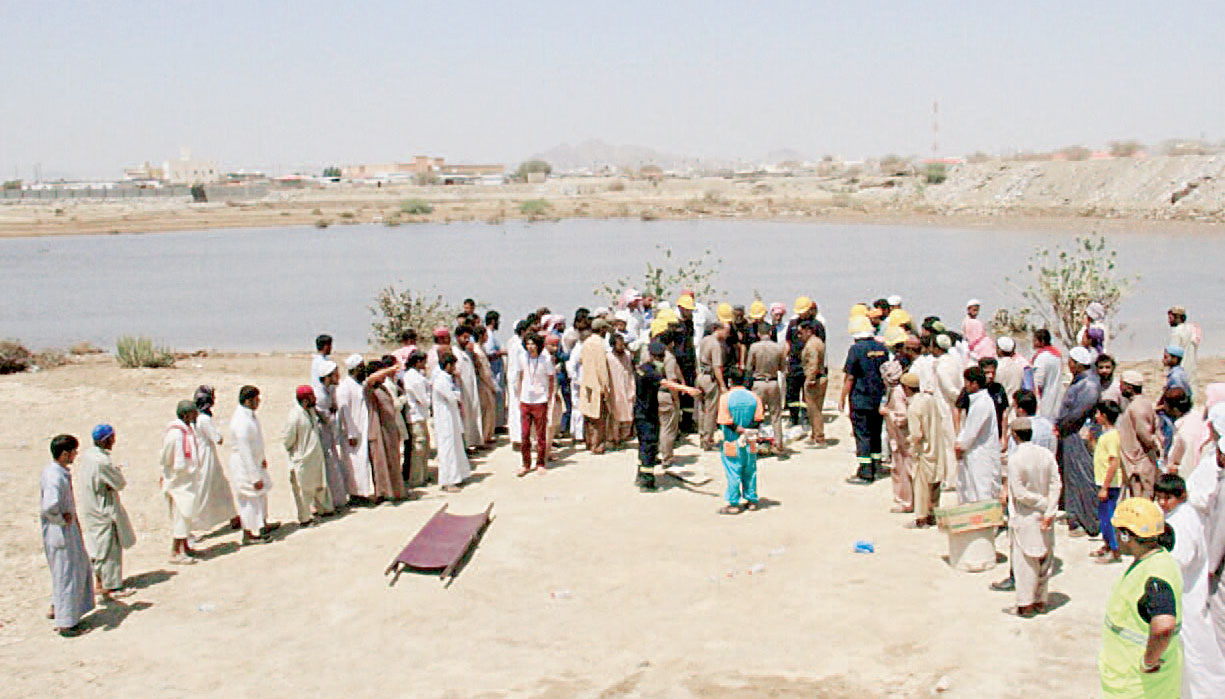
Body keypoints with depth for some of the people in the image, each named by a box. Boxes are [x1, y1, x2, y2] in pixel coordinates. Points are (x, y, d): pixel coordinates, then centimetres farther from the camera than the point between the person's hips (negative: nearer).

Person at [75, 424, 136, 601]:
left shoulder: (85, 455, 1)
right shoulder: (103, 462, -27)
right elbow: (121, 483, -16)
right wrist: (118, 472, 3)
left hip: (90, 510, 9)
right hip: (105, 511, -9)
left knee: (98, 546, 20)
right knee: (110, 547, 2)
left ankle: (100, 582, 31)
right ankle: (110, 587, 9)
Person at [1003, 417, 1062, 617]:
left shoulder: (1015, 458, -17)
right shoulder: (1047, 455, -1)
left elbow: (1020, 493, -18)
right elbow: (1056, 485, -5)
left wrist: (1043, 504, -8)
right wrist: (1049, 512, -8)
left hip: (1024, 517, -5)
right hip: (1044, 518, 5)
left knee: (1024, 560, 4)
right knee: (1044, 558, 15)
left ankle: (1025, 604, 11)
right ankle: (1041, 601, 24)